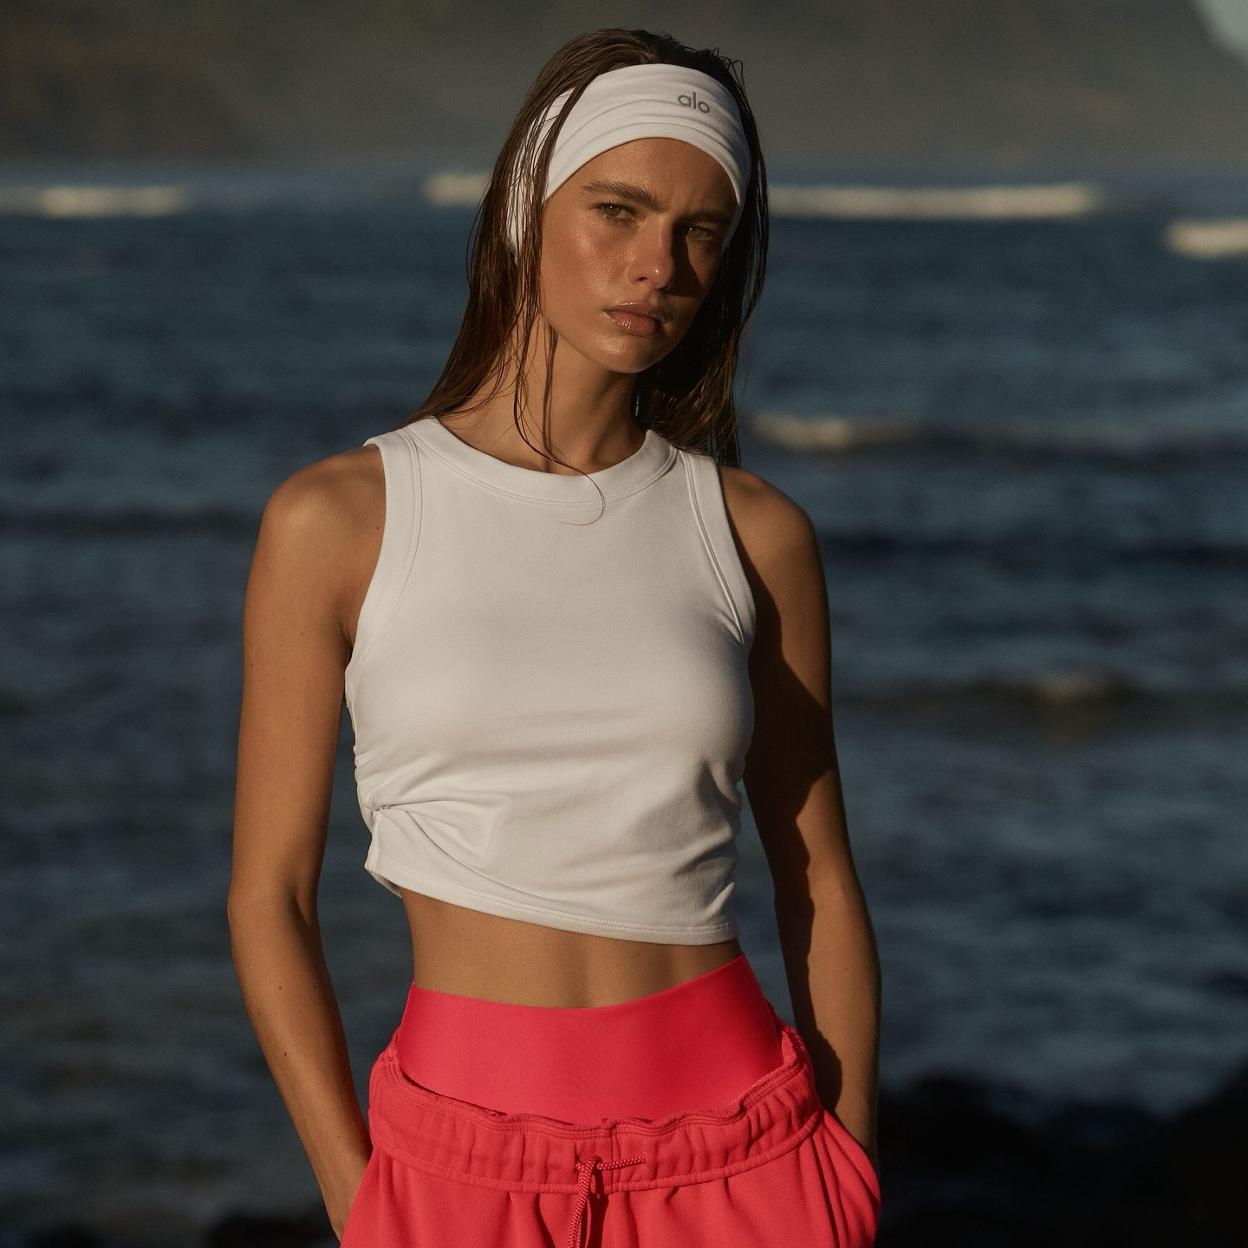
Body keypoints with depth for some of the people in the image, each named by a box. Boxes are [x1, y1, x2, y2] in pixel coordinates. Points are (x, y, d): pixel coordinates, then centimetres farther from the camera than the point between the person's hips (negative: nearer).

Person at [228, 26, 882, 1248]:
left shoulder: (754, 534, 1)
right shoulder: (336, 522, -4)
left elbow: (819, 881, 7)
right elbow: (269, 895, -1)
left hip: (735, 1146, 2)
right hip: (467, 1148, -1)